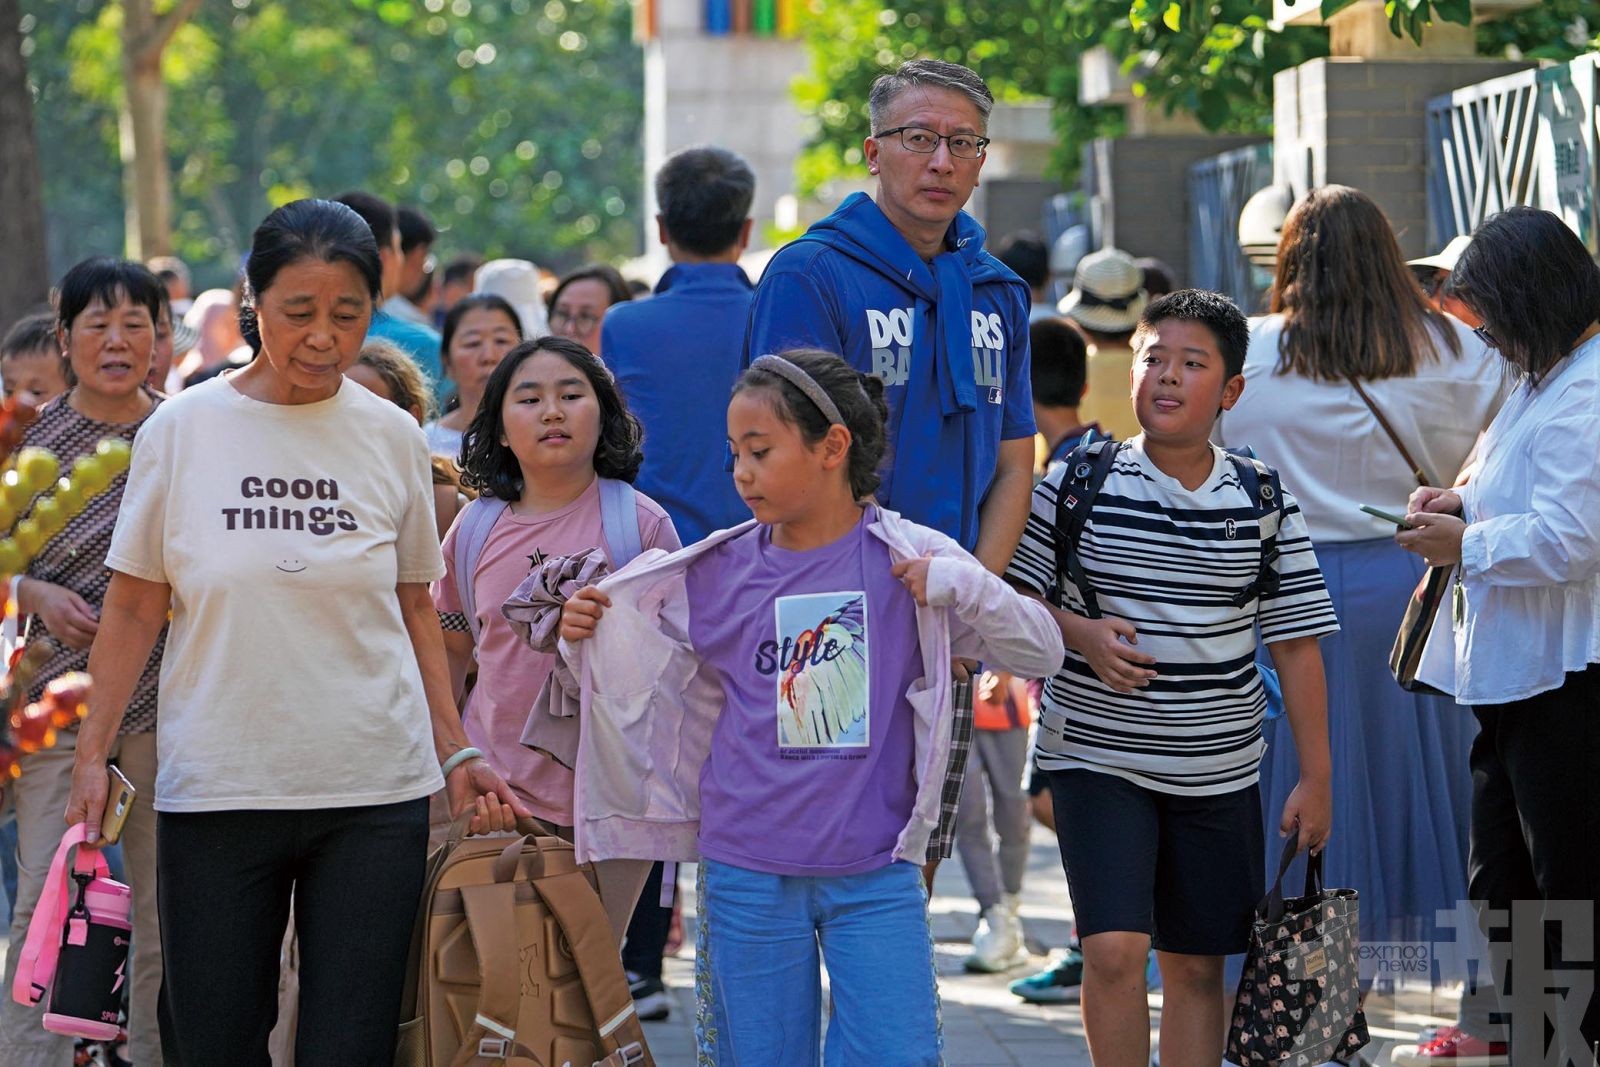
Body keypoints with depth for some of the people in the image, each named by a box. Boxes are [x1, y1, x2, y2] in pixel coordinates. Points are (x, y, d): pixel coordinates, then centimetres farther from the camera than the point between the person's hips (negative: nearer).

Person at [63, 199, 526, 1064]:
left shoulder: (393, 438, 4)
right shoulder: (183, 430, -1)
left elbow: (414, 609, 12)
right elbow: (134, 609, 5)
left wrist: (457, 755, 6)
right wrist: (93, 756, -1)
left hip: (375, 795, 1)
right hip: (216, 790, -1)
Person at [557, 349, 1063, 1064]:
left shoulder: (910, 560, -3)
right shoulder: (718, 575, 3)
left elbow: (1040, 653, -1)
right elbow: (643, 690, 14)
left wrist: (963, 586, -16)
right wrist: (585, 639, -4)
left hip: (875, 877, -1)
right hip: (747, 877, 2)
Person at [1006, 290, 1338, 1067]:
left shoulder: (1264, 506, 2)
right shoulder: (1079, 483, -3)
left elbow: (1295, 645, 4)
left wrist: (1315, 778, 2)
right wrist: (1080, 633, -16)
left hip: (1219, 768, 2)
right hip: (1096, 758, -2)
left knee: (1196, 966, 8)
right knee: (1114, 951, -14)